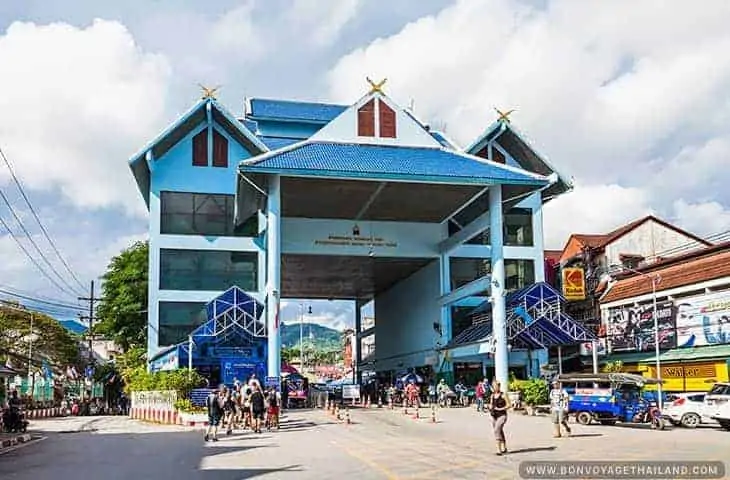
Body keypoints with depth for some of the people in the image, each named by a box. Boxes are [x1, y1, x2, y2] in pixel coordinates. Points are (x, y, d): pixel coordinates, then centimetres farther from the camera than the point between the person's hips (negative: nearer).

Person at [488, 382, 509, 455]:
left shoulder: (503, 395, -9)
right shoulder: (492, 395, 8)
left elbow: (508, 405, -9)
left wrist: (500, 409, -18)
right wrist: (490, 407, -2)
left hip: (502, 415, -7)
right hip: (494, 416, 7)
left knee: (497, 430, -22)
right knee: (500, 432, 16)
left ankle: (499, 449, -22)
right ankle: (504, 448, 31)